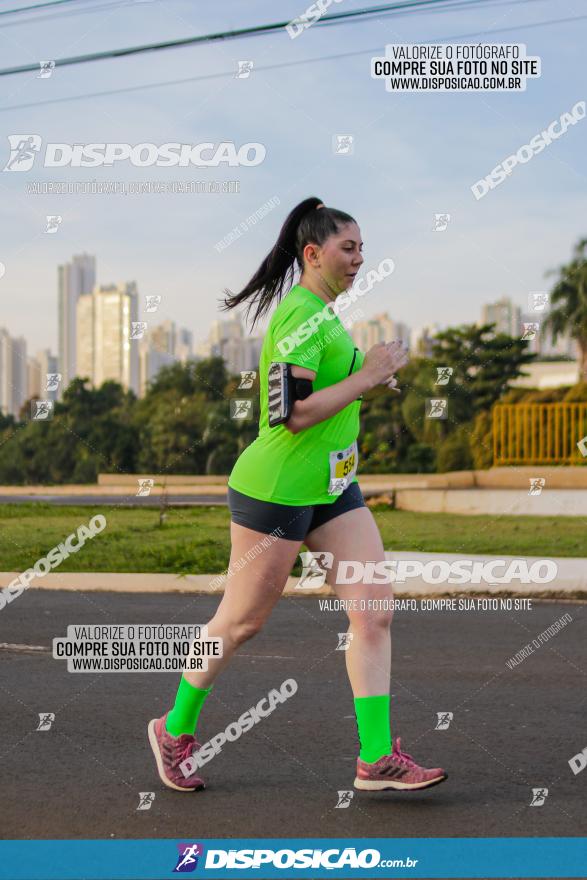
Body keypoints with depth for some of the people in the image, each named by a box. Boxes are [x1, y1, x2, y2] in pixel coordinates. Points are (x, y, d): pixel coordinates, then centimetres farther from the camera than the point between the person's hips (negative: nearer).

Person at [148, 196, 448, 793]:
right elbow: (290, 413, -25)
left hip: (332, 487, 9)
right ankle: (174, 729, 26)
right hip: (275, 490, -9)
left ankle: (377, 759, 4)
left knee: (375, 612, 0)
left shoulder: (322, 313, 13)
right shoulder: (301, 315, -18)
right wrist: (366, 376, -19)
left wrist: (372, 376, 10)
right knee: (240, 622, 5)